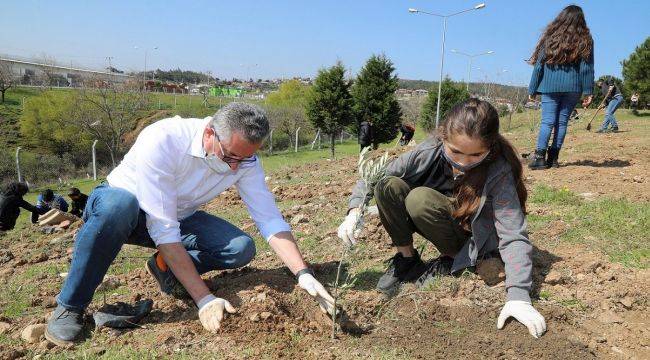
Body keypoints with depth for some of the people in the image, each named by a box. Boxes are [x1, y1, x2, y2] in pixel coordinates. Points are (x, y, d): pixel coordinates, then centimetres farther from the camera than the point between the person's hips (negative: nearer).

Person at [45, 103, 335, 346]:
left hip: (178, 216, 4)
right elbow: (163, 230, -36)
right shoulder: (162, 140, -36)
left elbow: (270, 220, -18)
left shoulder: (244, 158, -20)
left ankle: (165, 267, 6)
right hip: (113, 204, -3)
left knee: (242, 249, -18)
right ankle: (69, 307, -19)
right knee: (119, 205, -41)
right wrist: (204, 299, -36)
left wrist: (304, 274, -31)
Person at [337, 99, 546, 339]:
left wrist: (518, 296, -41)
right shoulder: (431, 151, -21)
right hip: (437, 225, 3)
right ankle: (407, 258, -5)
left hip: (471, 238, -3)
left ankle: (453, 262, -7)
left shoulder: (498, 171, -27)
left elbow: (514, 236, -30)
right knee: (388, 186, -24)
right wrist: (355, 210, -31)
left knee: (420, 199, -32)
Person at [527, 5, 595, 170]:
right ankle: (553, 157, 5)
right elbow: (587, 68, 2)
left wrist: (532, 89, 7)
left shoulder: (550, 37, 6)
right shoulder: (585, 40, 7)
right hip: (572, 88, 1)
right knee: (562, 121, 5)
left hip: (550, 87, 0)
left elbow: (539, 65, 3)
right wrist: (588, 92, 4)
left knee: (547, 121, -1)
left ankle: (539, 156, -12)